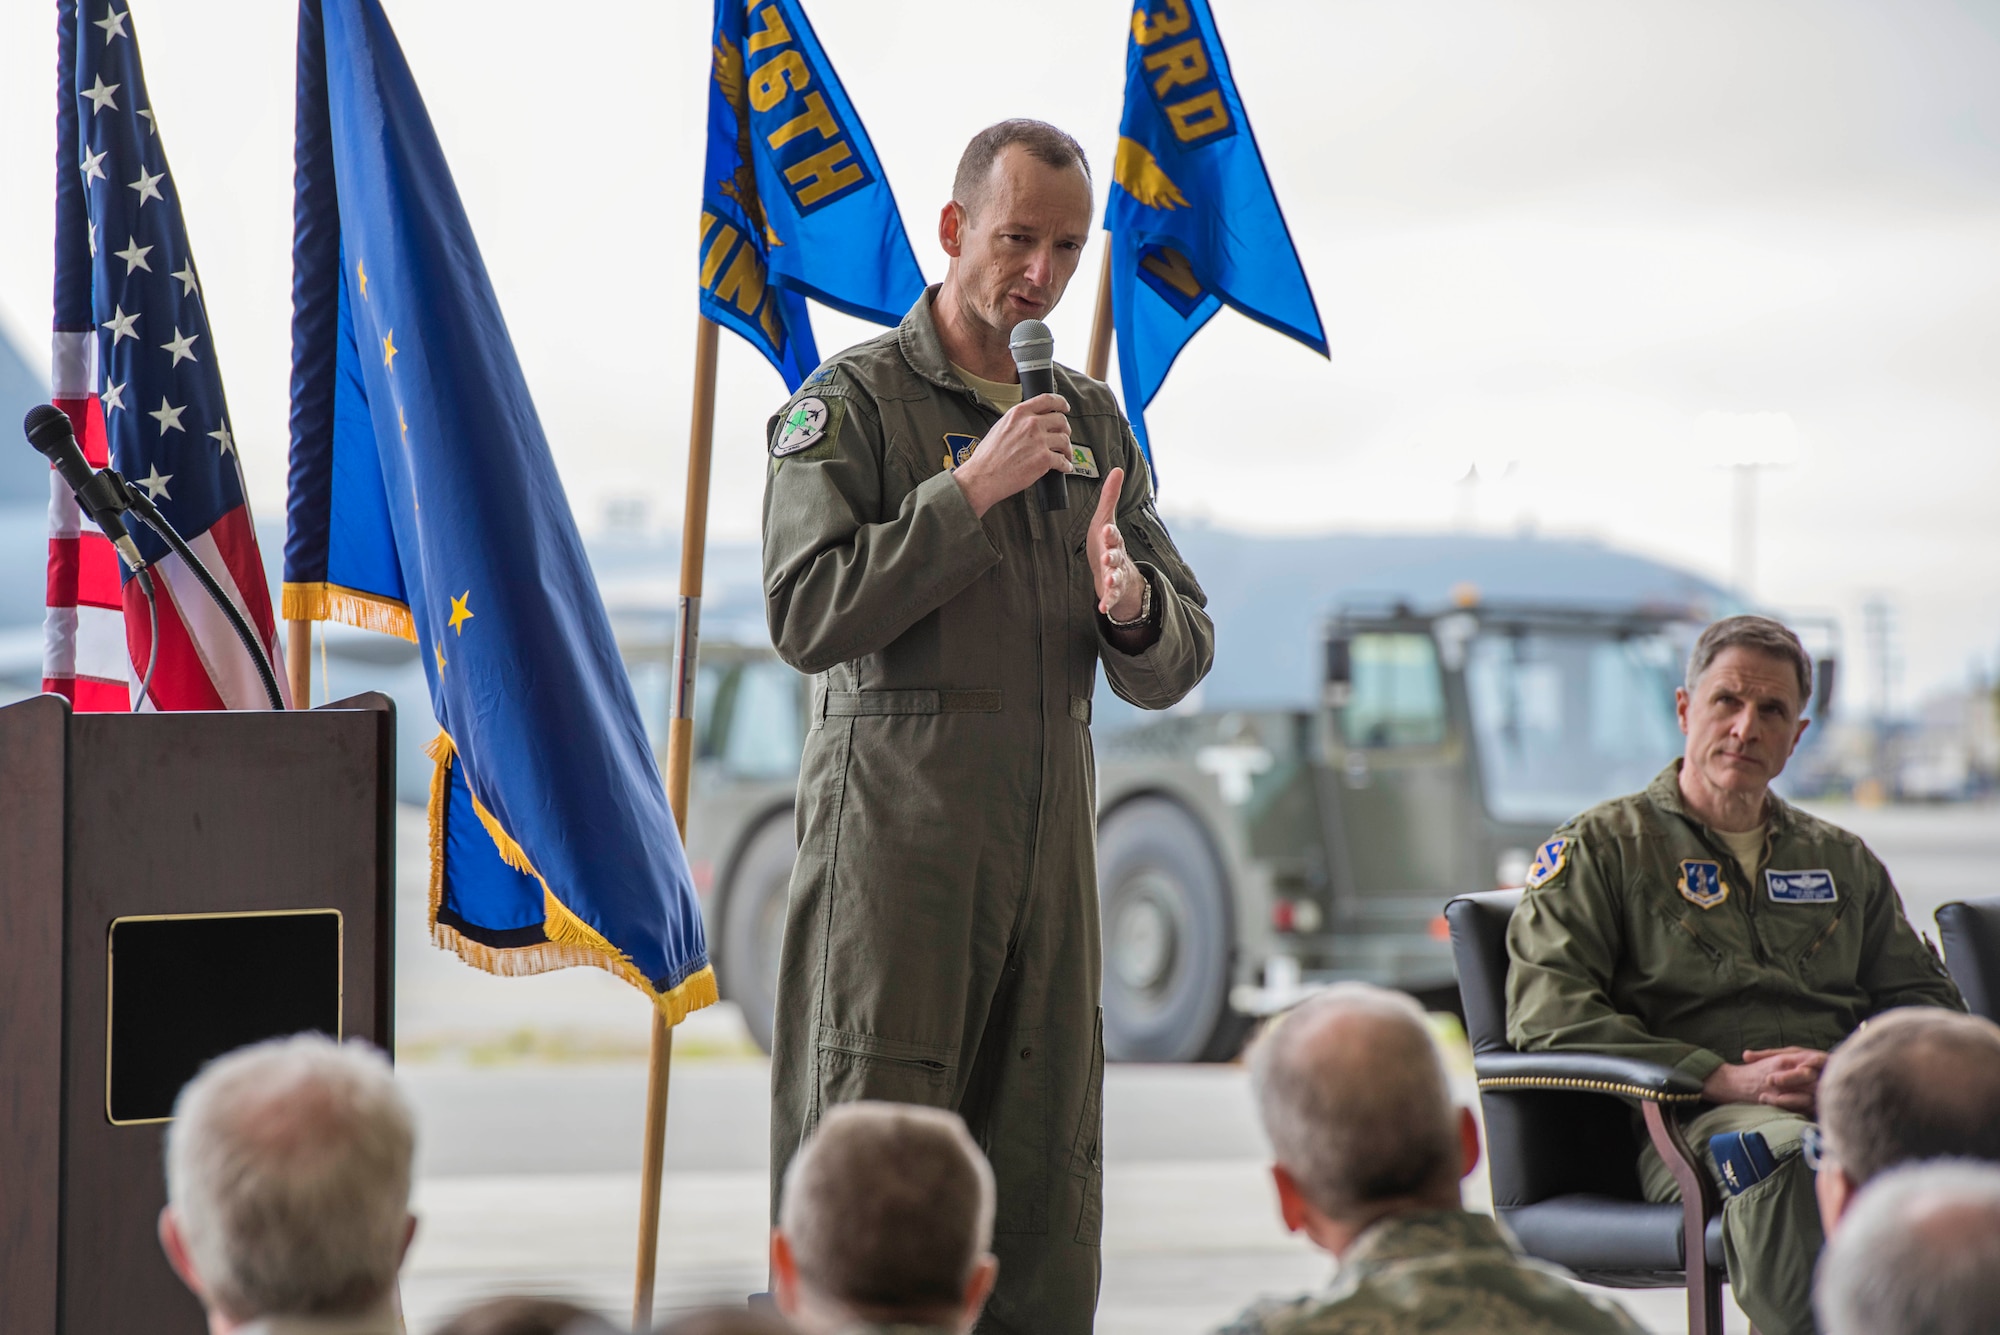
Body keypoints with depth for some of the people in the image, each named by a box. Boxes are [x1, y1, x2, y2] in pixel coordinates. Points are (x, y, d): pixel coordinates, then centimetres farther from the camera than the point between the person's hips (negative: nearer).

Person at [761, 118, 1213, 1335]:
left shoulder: (1097, 422, 17)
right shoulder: (853, 401, -1)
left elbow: (1177, 663, 15)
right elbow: (807, 615, -14)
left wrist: (1130, 604, -9)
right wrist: (970, 491, -15)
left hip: (1050, 824, 6)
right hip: (899, 814, -5)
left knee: (1049, 1163, 5)